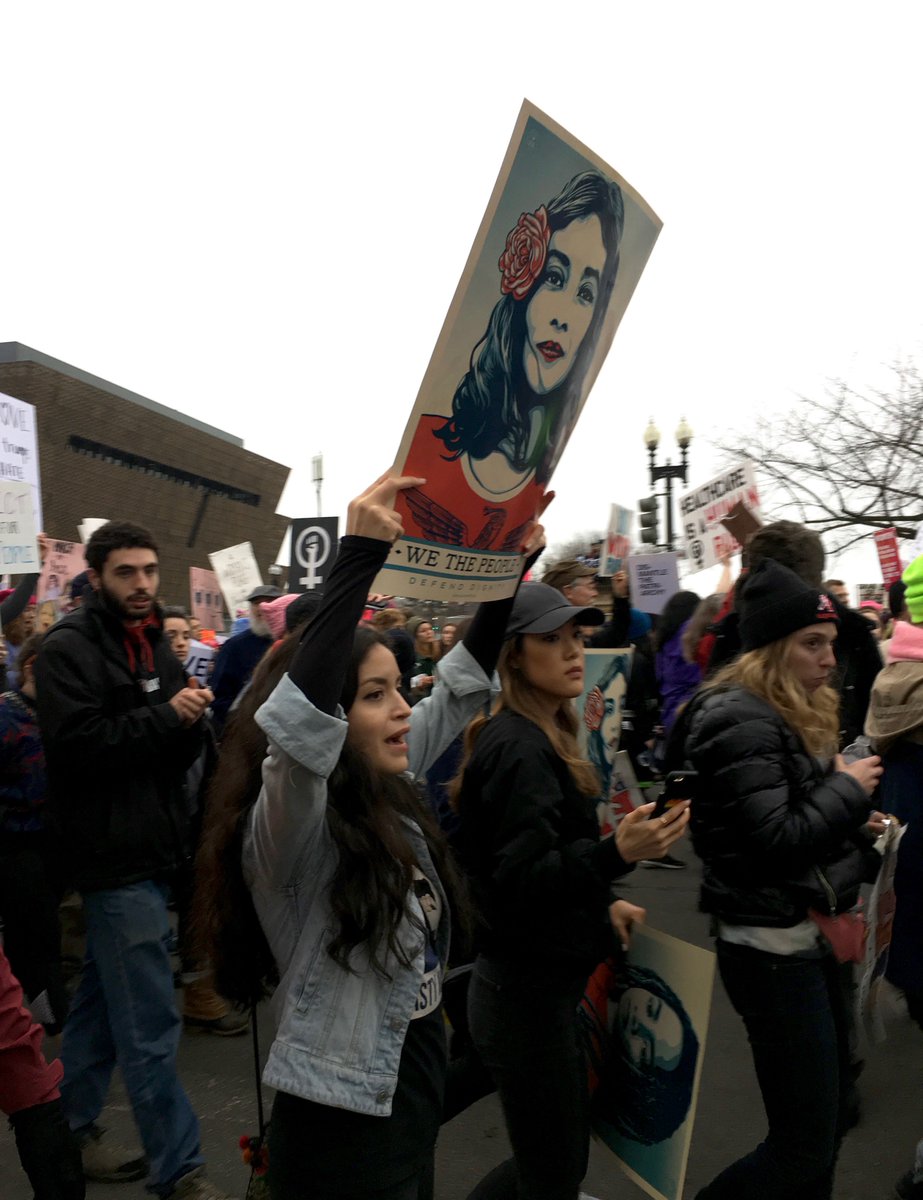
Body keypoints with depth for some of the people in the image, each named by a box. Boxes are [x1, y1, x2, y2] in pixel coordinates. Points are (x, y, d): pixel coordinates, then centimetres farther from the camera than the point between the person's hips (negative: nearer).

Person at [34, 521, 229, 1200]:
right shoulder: (70, 649, -9)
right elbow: (78, 745, -20)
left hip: (154, 850, 8)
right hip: (116, 856, -8)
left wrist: (192, 721, -5)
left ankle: (74, 1129, 36)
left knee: (104, 1001, 20)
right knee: (150, 1028, -2)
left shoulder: (155, 646, 15)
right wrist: (165, 715, -19)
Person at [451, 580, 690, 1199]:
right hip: (527, 993, -9)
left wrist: (600, 905, 18)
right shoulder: (518, 749, -22)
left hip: (538, 984, 9)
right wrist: (617, 852, -38)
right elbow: (518, 881, -27)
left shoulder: (536, 738, 8)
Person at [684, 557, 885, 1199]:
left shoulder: (800, 713, 10)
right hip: (773, 945, -10)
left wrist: (854, 825, 3)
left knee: (830, 1117, 20)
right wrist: (848, 788, -13)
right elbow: (775, 839, -26)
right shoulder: (740, 719, -20)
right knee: (806, 1143, -1)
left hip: (810, 931, 10)